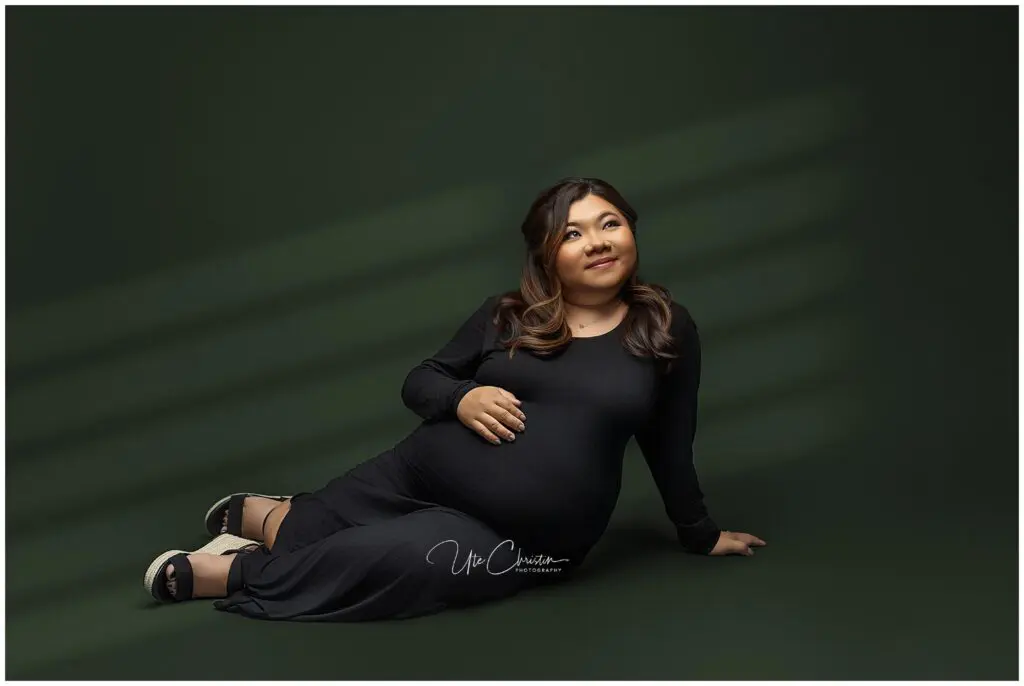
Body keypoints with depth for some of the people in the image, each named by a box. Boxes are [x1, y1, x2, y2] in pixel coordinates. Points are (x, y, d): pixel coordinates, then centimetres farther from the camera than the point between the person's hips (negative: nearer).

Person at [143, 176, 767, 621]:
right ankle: (257, 512, 28)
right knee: (308, 532, -6)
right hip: (422, 476, 2)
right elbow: (420, 382, 10)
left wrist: (701, 535, 19)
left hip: (519, 538, -2)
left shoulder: (667, 330, 1)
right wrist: (460, 398, -12)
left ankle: (234, 574, -12)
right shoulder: (508, 314, 3)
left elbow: (670, 444, 11)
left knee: (408, 563, -29)